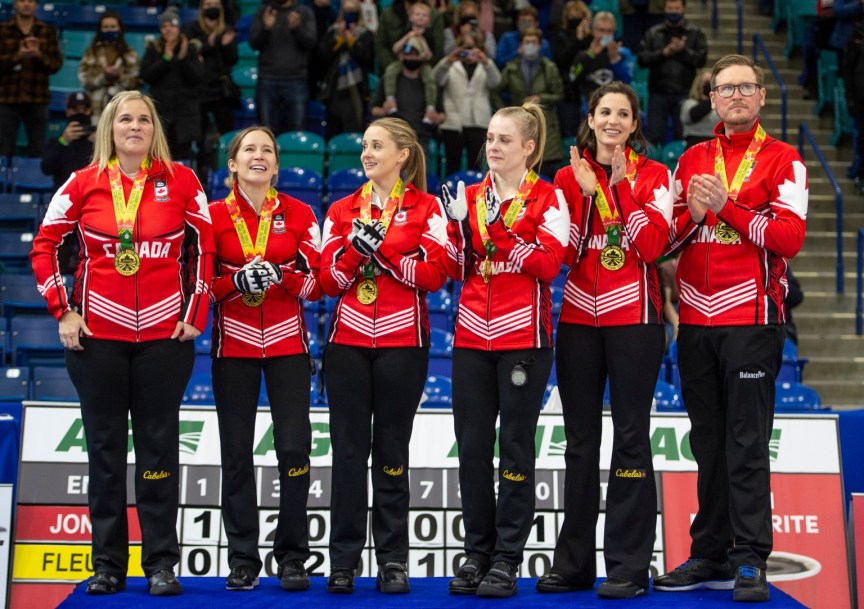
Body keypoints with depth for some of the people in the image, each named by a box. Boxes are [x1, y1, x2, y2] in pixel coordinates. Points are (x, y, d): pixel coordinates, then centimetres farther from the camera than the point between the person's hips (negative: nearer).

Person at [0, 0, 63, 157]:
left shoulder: (48, 31, 8)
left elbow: (57, 63, 2)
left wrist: (39, 55, -16)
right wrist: (18, 55, -20)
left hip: (37, 99, 1)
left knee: (38, 150, 4)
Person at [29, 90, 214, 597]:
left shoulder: (180, 180, 0)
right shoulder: (83, 184, 2)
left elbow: (206, 247, 4)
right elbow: (44, 247, 7)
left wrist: (195, 314, 1)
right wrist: (62, 310, 0)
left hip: (164, 335, -1)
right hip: (97, 335, 1)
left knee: (159, 448, 4)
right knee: (105, 449, 7)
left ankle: (162, 564, 11)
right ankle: (108, 564, 16)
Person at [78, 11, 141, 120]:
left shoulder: (130, 54, 10)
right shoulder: (92, 52, 10)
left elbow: (135, 82, 2)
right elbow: (84, 79, 1)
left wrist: (120, 77, -14)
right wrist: (103, 76, -13)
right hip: (97, 108, 0)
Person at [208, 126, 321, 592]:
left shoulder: (299, 214, 5)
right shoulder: (215, 214, 3)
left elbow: (316, 283, 1)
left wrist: (280, 276, -18)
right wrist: (237, 281, -17)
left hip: (287, 344, 0)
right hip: (234, 345, 0)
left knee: (294, 448, -4)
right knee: (236, 453, 1)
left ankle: (292, 557, 7)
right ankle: (242, 560, 10)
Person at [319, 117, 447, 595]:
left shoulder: (426, 208, 4)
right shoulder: (341, 211, 13)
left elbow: (434, 274, -7)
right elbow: (328, 280, 6)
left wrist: (382, 247, -13)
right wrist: (356, 249, -11)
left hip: (402, 343, -2)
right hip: (348, 341, 3)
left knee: (392, 450, 2)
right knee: (348, 450, 1)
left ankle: (393, 559, 9)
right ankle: (343, 560, 6)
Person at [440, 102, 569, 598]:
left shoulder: (548, 198, -1)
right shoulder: (470, 196, 13)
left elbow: (548, 263, -13)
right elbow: (456, 269, 9)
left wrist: (499, 229, -17)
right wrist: (459, 224, -6)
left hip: (524, 338, -5)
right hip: (472, 335, 5)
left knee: (515, 446, -1)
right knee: (472, 446, 6)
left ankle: (507, 559, 6)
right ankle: (477, 552, 16)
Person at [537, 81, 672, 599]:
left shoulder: (653, 175, 3)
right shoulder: (569, 176, 9)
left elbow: (653, 245, -12)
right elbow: (564, 252, -1)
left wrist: (622, 185, -15)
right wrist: (586, 192, -11)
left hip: (634, 319, -3)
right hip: (579, 318, 3)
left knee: (630, 436, -3)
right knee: (581, 440, 8)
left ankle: (629, 567, 2)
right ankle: (574, 563, 15)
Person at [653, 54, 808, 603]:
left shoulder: (782, 160, 1)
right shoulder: (692, 160, 15)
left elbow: (789, 236, -11)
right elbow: (666, 238, 12)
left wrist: (728, 205, -14)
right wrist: (693, 214, -7)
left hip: (751, 319, -5)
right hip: (696, 320, 5)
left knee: (747, 443, -6)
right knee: (708, 442, 10)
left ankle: (751, 560, -2)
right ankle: (711, 555, 17)